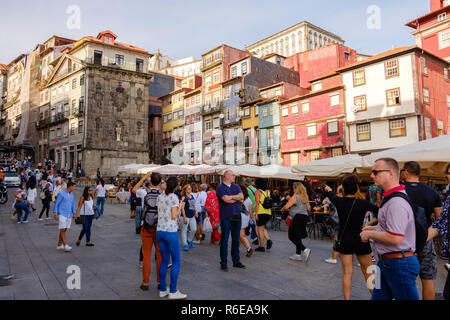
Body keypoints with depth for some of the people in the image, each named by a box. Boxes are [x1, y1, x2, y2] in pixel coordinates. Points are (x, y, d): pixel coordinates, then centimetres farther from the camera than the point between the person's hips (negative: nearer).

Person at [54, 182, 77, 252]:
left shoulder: (71, 194, 12)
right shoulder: (61, 194, -9)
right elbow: (56, 204, -8)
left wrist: (74, 213, 12)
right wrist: (55, 214, -12)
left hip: (69, 215, 7)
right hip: (62, 214, -7)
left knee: (64, 230, 9)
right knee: (62, 230, -9)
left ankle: (59, 245, 17)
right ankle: (65, 246, -13)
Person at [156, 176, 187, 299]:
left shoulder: (160, 197, 8)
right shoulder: (174, 197, -11)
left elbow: (159, 213, 12)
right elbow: (174, 216, -13)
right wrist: (180, 207, 2)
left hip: (159, 231, 7)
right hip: (171, 232, -7)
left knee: (164, 261, 15)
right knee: (176, 261, 3)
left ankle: (162, 290, 20)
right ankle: (173, 292, 5)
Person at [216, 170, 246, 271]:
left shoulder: (236, 187, 14)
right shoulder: (220, 187, -4)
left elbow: (242, 197, 0)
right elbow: (226, 199, -18)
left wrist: (231, 197, -11)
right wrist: (237, 198, -5)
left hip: (236, 217, 5)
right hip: (226, 217, -5)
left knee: (236, 240, 12)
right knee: (224, 241, 1)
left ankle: (236, 261, 23)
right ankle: (223, 263, 10)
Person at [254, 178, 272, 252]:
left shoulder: (257, 192, -8)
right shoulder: (268, 191, 10)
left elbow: (257, 204, -14)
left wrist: (256, 213, -14)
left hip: (260, 213, -6)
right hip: (268, 212, 7)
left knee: (260, 229, 3)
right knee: (263, 228, 23)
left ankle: (261, 247, 7)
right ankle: (268, 240, 5)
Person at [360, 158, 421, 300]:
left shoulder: (396, 203, -24)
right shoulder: (390, 198, 12)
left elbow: (395, 239, -30)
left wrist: (370, 234, -15)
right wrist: (374, 228, 15)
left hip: (399, 264, -11)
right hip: (386, 262, 11)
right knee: (378, 296, 17)